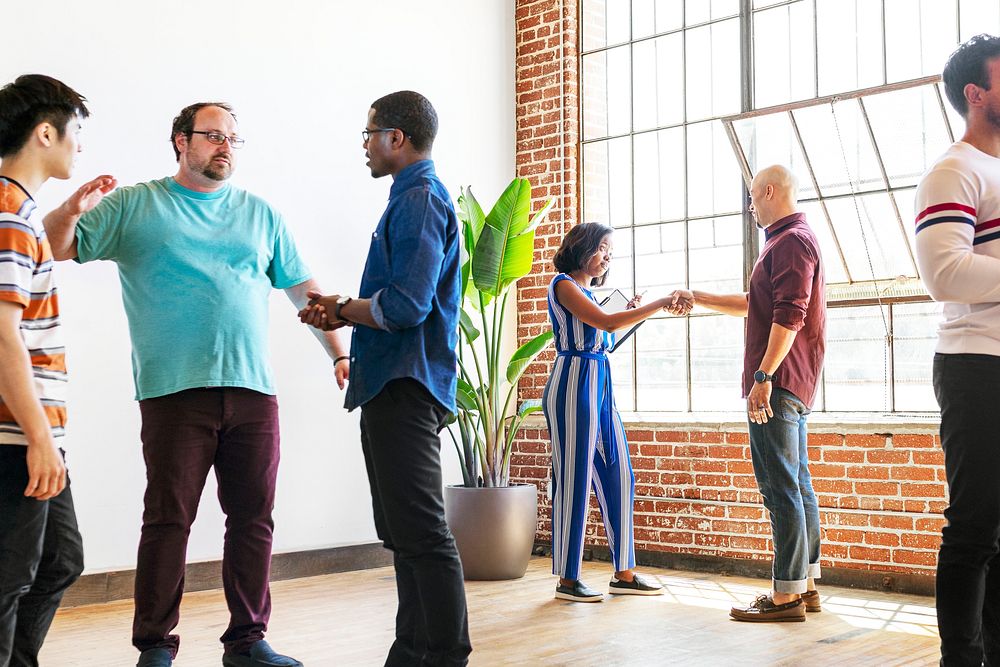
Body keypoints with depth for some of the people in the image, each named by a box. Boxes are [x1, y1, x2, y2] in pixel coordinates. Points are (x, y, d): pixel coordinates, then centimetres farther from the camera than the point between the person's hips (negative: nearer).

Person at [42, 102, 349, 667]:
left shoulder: (261, 214, 17)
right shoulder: (135, 206, 10)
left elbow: (303, 289, 19)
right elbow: (56, 251, 5)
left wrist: (339, 353, 12)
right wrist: (71, 212, -16)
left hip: (254, 392, 3)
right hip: (175, 391, -3)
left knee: (254, 520, 5)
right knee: (168, 520, -2)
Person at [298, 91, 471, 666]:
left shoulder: (420, 199, -12)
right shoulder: (419, 197, 20)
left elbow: (406, 305, -22)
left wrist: (343, 310, -6)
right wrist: (345, 310, 12)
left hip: (405, 388, -11)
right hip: (397, 386, 11)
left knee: (422, 533, -8)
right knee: (404, 532, 15)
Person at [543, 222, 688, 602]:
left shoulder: (588, 291, 21)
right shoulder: (563, 284, -6)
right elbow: (605, 322, -19)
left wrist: (631, 314, 10)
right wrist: (660, 304, -17)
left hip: (600, 387, 9)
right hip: (574, 385, -9)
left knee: (618, 478, 7)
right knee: (574, 481, -5)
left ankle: (624, 574, 13)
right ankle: (567, 580, 3)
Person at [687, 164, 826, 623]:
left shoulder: (791, 241, -12)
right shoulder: (793, 240, 23)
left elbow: (789, 314, -23)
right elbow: (754, 304, 31)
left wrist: (764, 376, -27)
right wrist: (698, 299, 30)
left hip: (778, 382, -11)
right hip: (791, 385, 11)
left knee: (780, 487, -10)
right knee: (796, 484, 12)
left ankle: (787, 595, -7)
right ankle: (806, 585, 19)